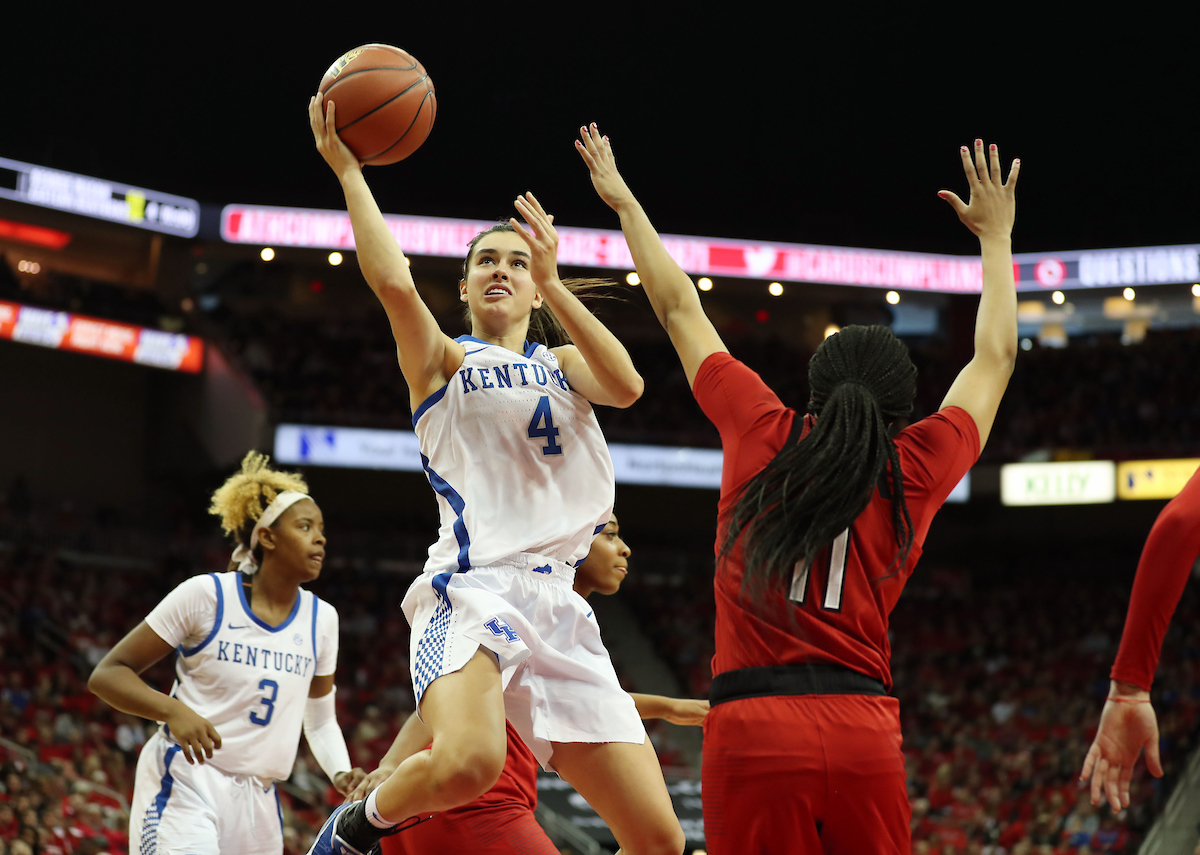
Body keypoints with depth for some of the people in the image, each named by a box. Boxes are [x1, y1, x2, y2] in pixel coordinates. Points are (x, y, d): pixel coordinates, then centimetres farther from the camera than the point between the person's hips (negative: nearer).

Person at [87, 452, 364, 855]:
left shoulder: (321, 618, 8)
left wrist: (341, 774, 0)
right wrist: (174, 710, -23)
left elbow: (320, 719, 20)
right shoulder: (207, 595, -7)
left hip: (258, 801, 6)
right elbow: (107, 674, -6)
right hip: (185, 781, -6)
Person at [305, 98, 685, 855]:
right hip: (474, 587, -5)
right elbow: (393, 282, -8)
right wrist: (348, 171, -4)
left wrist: (551, 284, -3)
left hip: (556, 603, 5)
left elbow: (626, 386, 0)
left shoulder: (562, 362, 24)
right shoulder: (443, 360, 13)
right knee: (468, 762, -36)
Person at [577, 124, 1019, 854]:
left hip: (753, 731, -1)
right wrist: (997, 236, 39)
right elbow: (995, 359, 26)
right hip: (864, 737, 1)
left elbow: (680, 311, 19)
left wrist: (625, 203, 31)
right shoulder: (916, 470, 10)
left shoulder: (763, 433, 7)